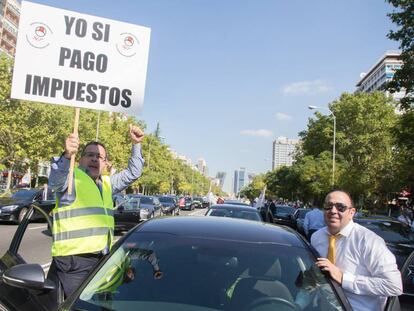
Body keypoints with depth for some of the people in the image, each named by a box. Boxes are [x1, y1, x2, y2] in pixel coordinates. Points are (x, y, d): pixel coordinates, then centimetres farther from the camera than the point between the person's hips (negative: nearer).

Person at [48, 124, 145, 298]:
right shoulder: (72, 177, -5)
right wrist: (67, 156, -45)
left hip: (102, 259, 8)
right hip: (74, 260, -8)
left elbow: (133, 173, 21)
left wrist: (136, 145, 10)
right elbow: (55, 181, -26)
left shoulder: (106, 184, 18)